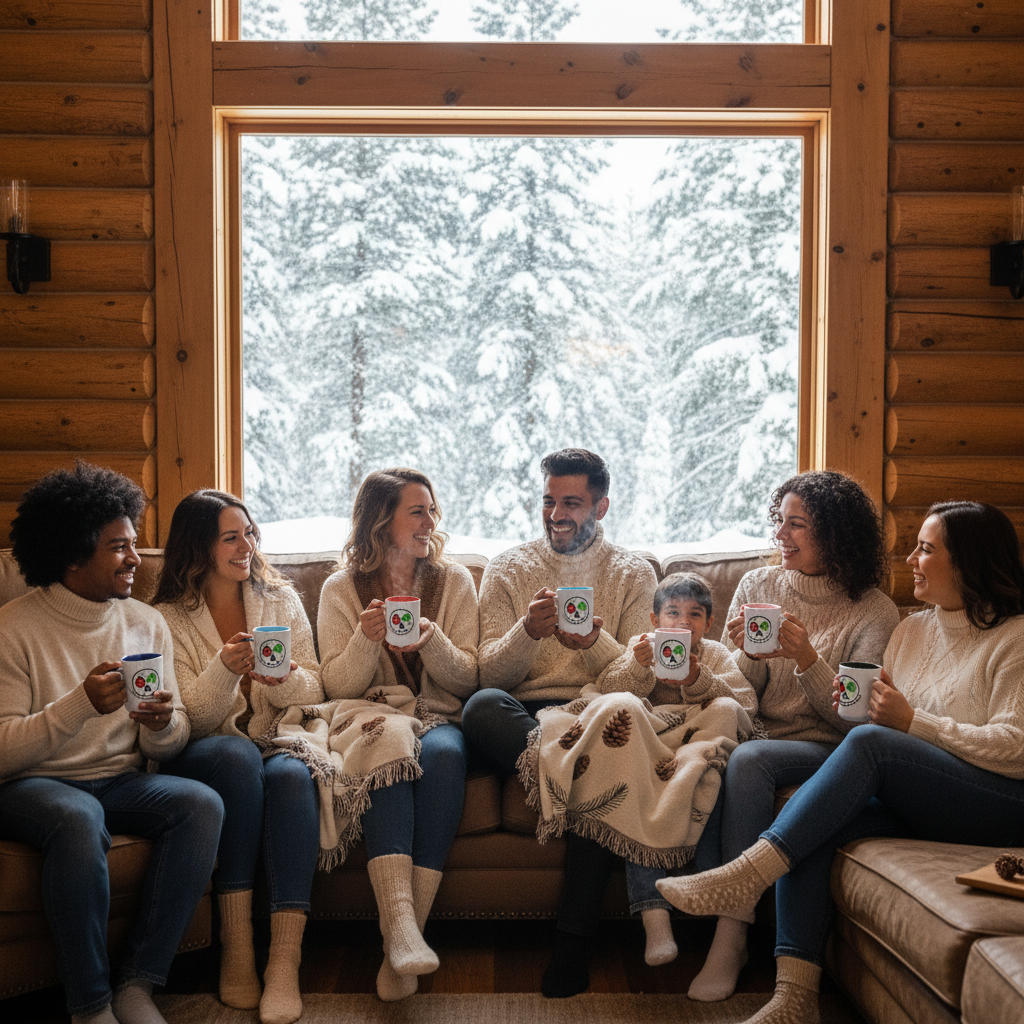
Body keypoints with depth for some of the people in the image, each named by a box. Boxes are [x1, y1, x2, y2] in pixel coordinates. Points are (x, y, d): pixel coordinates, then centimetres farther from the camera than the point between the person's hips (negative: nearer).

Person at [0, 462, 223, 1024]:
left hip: (120, 781, 5)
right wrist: (82, 704, -29)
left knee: (202, 803, -24)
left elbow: (173, 741, 7)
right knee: (78, 820, -37)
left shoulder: (146, 623, 7)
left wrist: (162, 724, -17)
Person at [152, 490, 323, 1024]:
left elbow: (314, 690, 7)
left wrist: (283, 678, -17)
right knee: (238, 755, -37)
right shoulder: (169, 618, 3)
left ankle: (285, 957, -38)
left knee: (291, 774, -34)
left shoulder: (280, 598, 13)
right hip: (202, 755, -2)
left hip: (277, 739, 2)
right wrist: (224, 669, -24)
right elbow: (189, 720, -5)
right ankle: (236, 944, -33)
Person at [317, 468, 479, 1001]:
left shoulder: (454, 580, 12)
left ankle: (405, 935, -39)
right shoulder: (341, 589, 10)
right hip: (371, 719, -1)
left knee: (442, 752, -36)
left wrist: (432, 641, -13)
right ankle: (400, 925, -51)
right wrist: (366, 639, -15)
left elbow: (467, 679, 7)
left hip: (439, 718, 1)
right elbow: (338, 687, 4)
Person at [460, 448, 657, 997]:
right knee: (482, 706, -35)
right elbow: (492, 673, 3)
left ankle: (573, 937, -25)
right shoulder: (508, 567, 14)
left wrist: (593, 642, -18)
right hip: (521, 719, 0)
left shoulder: (634, 573, 13)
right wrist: (527, 631, -18)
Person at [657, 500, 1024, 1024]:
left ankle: (749, 871, -30)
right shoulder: (912, 630, 20)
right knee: (808, 818, -24)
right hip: (912, 801, 6)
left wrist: (911, 721, -13)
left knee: (868, 742, -31)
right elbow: (887, 725, 21)